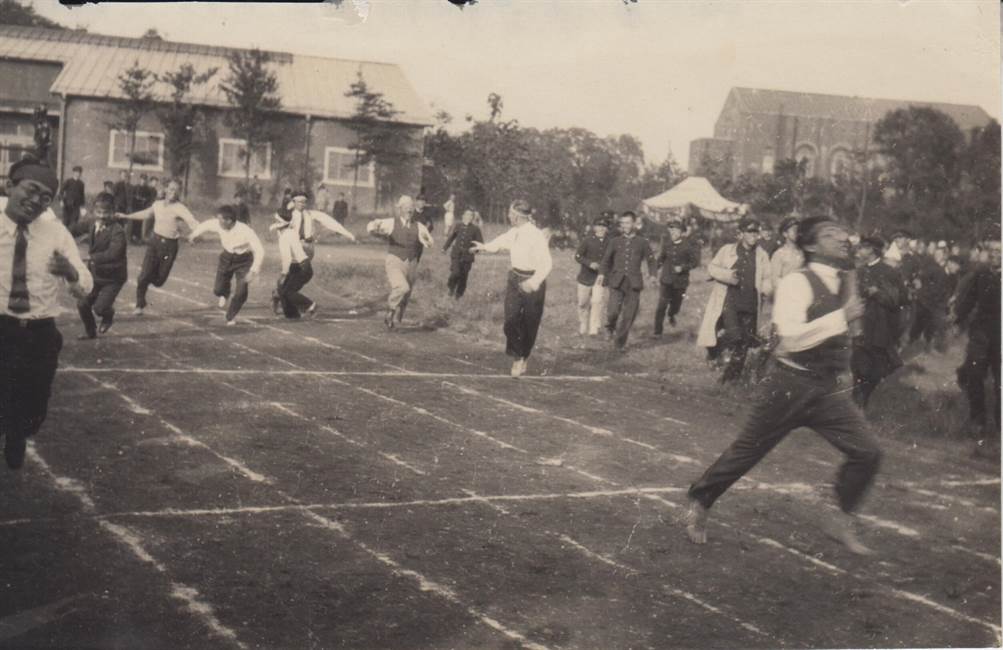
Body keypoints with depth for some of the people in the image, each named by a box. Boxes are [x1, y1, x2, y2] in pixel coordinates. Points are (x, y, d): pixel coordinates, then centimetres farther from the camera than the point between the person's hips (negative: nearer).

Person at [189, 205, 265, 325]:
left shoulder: (245, 231, -32)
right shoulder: (218, 225, -19)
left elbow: (259, 251, -30)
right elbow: (206, 225, 5)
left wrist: (253, 271, -38)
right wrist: (194, 234, 24)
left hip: (244, 261, -4)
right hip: (227, 258, 4)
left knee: (241, 293, -13)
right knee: (218, 290, 1)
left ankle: (231, 317, 16)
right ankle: (225, 293, 41)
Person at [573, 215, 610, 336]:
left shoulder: (609, 242, -1)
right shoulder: (587, 240, -6)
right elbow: (577, 256, -8)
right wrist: (589, 263, -22)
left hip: (600, 277, 0)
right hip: (585, 276, 0)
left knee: (598, 302, -13)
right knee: (583, 303, 9)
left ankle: (594, 329, -8)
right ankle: (582, 328, 27)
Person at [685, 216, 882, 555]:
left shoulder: (846, 286, 7)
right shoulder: (796, 283, -17)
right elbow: (792, 338, -28)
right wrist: (842, 317, -28)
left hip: (827, 388, 6)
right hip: (789, 384, -6)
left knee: (867, 453, -4)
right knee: (746, 452, 5)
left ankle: (843, 523, 15)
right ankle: (698, 506, 27)